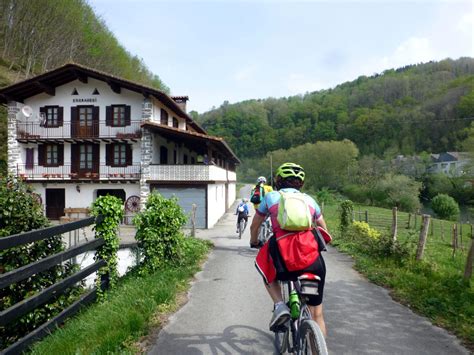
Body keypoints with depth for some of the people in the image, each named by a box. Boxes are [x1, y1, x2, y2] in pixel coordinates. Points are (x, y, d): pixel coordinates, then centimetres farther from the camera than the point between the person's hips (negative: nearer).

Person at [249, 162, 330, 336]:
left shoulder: (271, 197, 16)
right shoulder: (309, 199, 21)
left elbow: (254, 226, 26)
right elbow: (324, 230, 30)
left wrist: (254, 243, 45)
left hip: (284, 262, -2)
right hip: (312, 259, 3)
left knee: (269, 276, 33)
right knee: (317, 313, 21)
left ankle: (279, 305, 10)